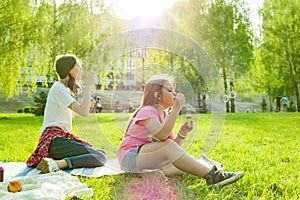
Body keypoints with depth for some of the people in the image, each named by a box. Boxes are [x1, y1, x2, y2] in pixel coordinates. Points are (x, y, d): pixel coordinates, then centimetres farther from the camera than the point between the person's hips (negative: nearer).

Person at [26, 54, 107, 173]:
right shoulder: (58, 88, -7)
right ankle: (57, 163, -30)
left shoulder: (65, 89, 22)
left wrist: (86, 105, 20)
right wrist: (88, 85, -10)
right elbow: (84, 112, -18)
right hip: (54, 139, -10)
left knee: (101, 154, -1)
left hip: (64, 136, 10)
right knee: (101, 157, -21)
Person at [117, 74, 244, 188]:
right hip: (130, 158, -8)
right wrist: (176, 109, -30)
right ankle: (210, 175, -32)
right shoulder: (147, 111, -14)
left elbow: (174, 148, 6)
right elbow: (161, 135, -33)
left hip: (150, 160, 8)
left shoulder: (165, 116, 10)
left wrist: (182, 133, -12)